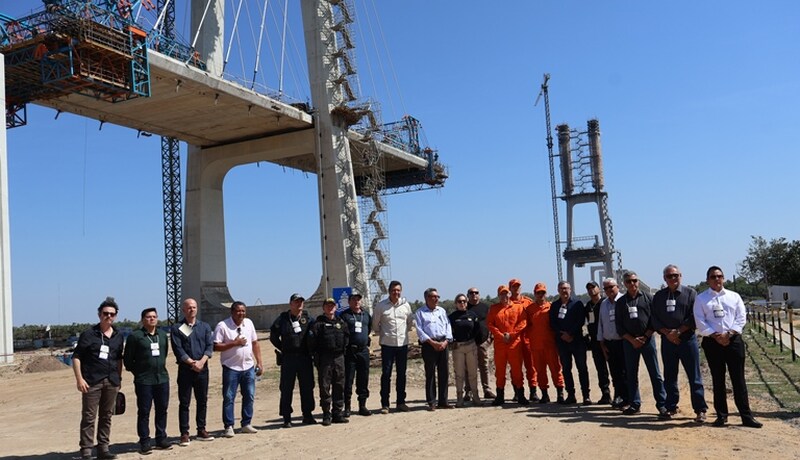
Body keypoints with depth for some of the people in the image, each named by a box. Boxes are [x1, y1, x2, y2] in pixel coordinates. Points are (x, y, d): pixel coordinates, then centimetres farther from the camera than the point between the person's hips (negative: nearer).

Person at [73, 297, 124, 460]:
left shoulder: (118, 336, 12)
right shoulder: (89, 334, -2)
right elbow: (76, 357, -4)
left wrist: (119, 378, 14)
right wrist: (79, 379, -11)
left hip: (111, 382, 5)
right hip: (92, 381, -4)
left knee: (106, 416, 10)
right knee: (89, 416, -3)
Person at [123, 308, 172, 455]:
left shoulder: (162, 335, 10)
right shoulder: (135, 336, -5)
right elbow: (128, 360, -2)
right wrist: (138, 372, 1)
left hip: (162, 379, 5)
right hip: (143, 381, -5)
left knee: (162, 410, 9)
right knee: (144, 412, 1)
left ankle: (161, 439, 20)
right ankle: (144, 442, 8)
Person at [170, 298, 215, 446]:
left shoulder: (205, 326, 10)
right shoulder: (177, 328, 0)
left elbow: (210, 346, 1)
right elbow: (178, 350, -8)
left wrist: (201, 361, -14)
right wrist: (192, 363, -16)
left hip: (202, 368, 3)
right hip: (185, 369, -3)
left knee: (202, 401, 9)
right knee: (184, 402, 0)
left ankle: (201, 430, 19)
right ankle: (184, 434, 5)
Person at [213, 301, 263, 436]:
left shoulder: (249, 323, 7)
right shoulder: (222, 325, -10)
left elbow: (255, 343, 12)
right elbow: (215, 346, -15)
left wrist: (259, 362, 9)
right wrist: (234, 343, -20)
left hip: (249, 367, 5)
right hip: (231, 368, -5)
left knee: (249, 397, 9)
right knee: (228, 398, -1)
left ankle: (246, 424, 21)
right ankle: (229, 427, 8)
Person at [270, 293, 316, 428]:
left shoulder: (308, 319, 6)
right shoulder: (282, 319, 2)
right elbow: (273, 336, 4)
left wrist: (310, 350, -2)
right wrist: (283, 349, 2)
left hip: (305, 358, 2)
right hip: (288, 359, -2)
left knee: (307, 387, 8)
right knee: (286, 388, 2)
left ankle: (307, 415, 20)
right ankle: (286, 418, 10)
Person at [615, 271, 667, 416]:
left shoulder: (647, 298, 3)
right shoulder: (621, 302, 8)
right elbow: (619, 326, 6)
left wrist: (645, 337, -8)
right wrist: (632, 340, -6)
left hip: (647, 339, -2)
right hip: (629, 342, 2)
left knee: (655, 373, -2)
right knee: (631, 374, 6)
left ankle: (662, 403, 2)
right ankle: (635, 404, 13)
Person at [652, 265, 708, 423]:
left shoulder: (690, 293, 1)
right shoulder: (658, 296, 10)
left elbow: (694, 317, -7)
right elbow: (655, 319, 6)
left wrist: (678, 331, -12)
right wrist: (667, 333, -9)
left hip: (687, 339, -3)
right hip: (667, 340, 3)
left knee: (694, 377, -1)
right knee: (669, 376, 10)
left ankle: (700, 410, 3)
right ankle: (671, 407, 19)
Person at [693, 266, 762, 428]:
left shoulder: (734, 296, 10)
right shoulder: (701, 298, 5)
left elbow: (741, 317, 2)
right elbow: (700, 321, -2)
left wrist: (729, 333, -11)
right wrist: (716, 336, -12)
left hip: (733, 340, 1)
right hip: (712, 342, -1)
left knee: (738, 379, 0)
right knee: (718, 380, 6)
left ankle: (746, 416, 4)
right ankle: (721, 415, 13)